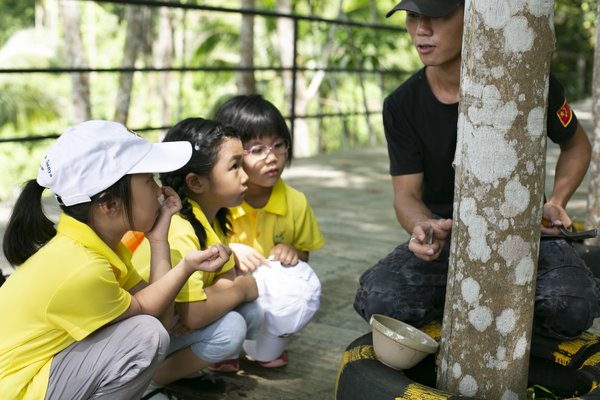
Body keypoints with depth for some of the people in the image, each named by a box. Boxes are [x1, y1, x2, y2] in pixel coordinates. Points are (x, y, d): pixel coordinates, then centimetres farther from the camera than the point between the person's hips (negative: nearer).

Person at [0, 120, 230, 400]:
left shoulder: (97, 240, -1)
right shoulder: (80, 269, -28)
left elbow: (156, 306, -4)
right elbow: (144, 310, -11)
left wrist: (158, 238, -3)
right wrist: (187, 266, -21)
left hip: (40, 362, 9)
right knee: (148, 337, -21)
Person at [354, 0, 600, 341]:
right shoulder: (402, 106, -5)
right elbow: (407, 193, -7)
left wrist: (556, 203, -11)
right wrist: (426, 228, -31)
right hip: (448, 232, 1)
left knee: (571, 308, -31)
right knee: (379, 301, -26)